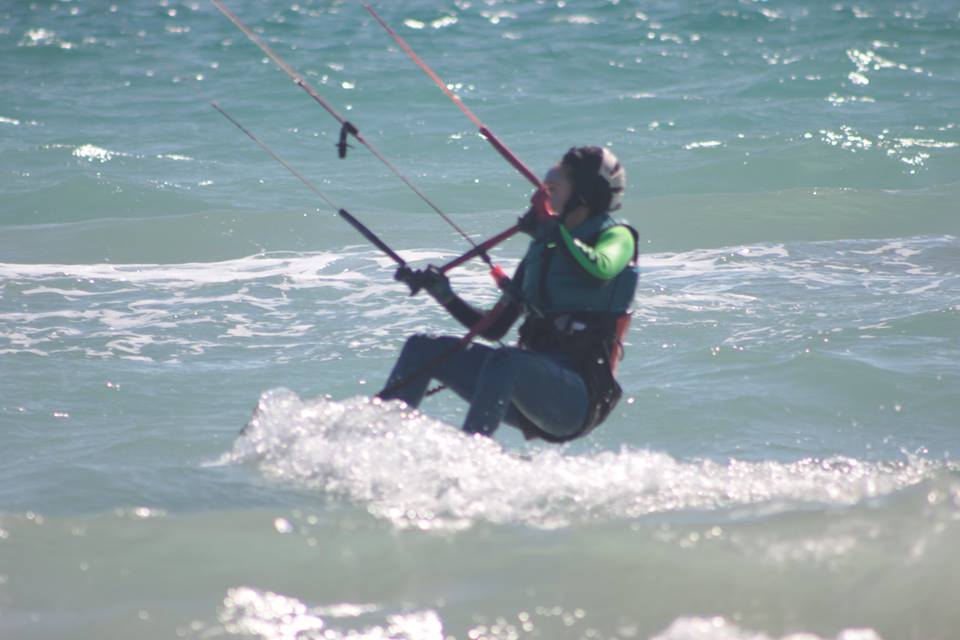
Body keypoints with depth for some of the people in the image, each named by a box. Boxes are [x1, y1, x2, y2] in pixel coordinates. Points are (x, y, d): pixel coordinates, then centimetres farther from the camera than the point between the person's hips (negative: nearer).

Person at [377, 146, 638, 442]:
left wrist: (551, 227, -18)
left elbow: (600, 270, -26)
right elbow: (494, 327, 21)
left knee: (504, 361, -38)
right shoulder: (542, 247, 20)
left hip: (581, 395, -8)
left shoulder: (617, 236, 1)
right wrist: (443, 294, 8)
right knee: (422, 348, 2)